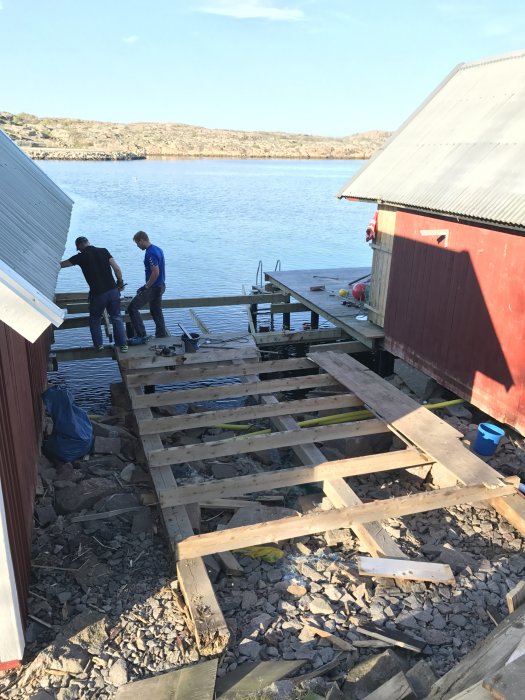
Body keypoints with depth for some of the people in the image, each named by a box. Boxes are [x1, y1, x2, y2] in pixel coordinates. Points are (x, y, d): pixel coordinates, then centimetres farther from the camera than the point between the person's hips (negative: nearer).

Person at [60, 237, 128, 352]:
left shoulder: (81, 257, 0)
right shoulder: (104, 251, 5)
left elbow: (61, 264, 13)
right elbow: (117, 268, -2)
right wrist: (120, 283, 11)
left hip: (97, 294, -2)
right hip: (113, 290, 3)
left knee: (95, 319, 18)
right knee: (116, 318, 13)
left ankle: (99, 345, 18)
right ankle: (123, 344, 11)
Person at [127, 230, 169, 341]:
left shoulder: (150, 253, -20)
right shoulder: (157, 249, 11)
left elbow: (155, 272, -26)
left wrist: (146, 287, -17)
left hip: (153, 287, -10)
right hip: (160, 286, 10)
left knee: (132, 308, -7)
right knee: (156, 311, 18)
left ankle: (141, 335, -8)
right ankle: (162, 335, 24)